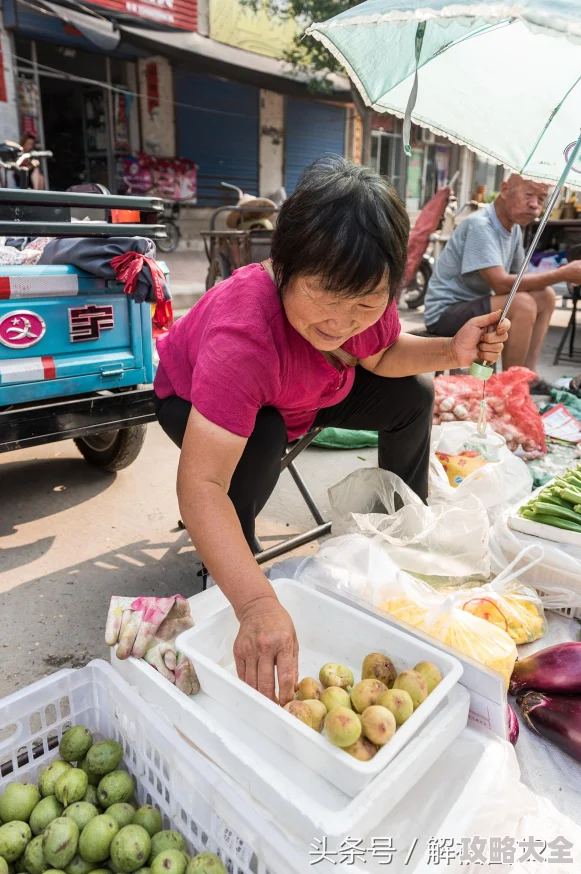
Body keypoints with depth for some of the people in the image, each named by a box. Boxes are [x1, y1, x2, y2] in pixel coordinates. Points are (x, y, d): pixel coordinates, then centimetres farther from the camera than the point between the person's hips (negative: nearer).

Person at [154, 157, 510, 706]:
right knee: (260, 442, -38)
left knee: (411, 395, -1)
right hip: (194, 398, -5)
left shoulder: (365, 293, -26)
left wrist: (453, 351, -24)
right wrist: (257, 605, -61)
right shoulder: (243, 334, -45)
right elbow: (200, 484, -50)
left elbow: (380, 356, -4)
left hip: (302, 393, 6)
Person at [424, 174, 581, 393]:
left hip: (474, 305, 10)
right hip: (445, 313, -9)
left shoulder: (514, 229, 6)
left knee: (545, 296, 7)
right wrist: (563, 274, -25)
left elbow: (519, 277, 10)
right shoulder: (479, 225, -21)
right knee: (522, 304, -27)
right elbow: (501, 284, -29)